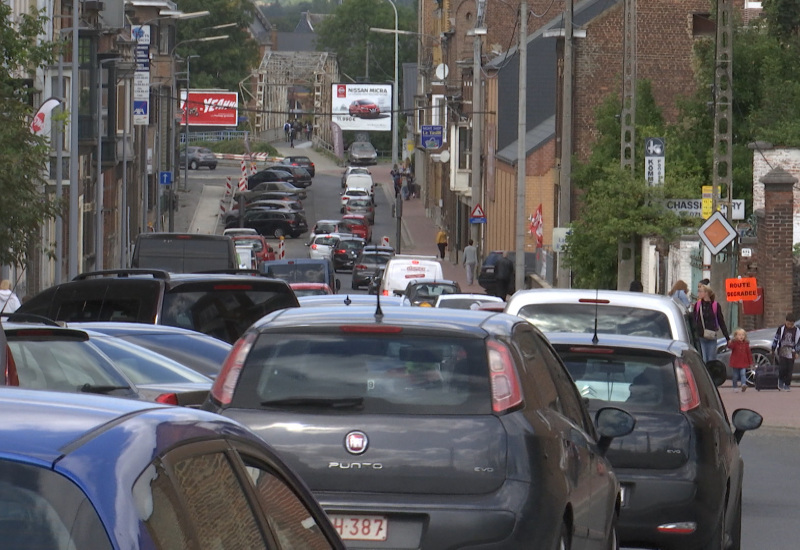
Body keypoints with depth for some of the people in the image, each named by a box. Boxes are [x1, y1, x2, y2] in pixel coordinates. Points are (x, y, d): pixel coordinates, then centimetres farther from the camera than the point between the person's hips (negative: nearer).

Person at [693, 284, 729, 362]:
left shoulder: (715, 306, 1)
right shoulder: (697, 305, 4)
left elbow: (721, 322, 5)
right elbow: (694, 321, 5)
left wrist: (728, 338, 6)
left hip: (712, 338, -1)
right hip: (700, 337, 1)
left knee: (712, 361, 2)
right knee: (703, 361, -3)